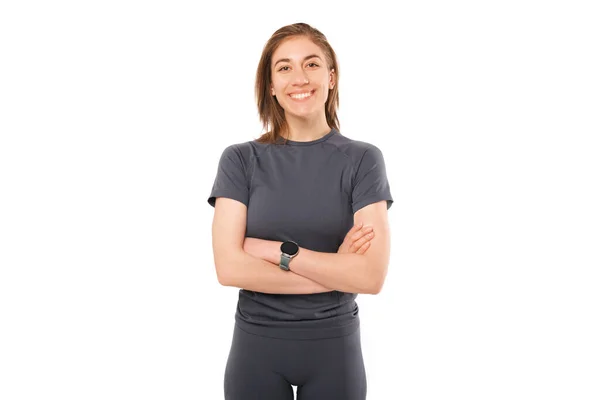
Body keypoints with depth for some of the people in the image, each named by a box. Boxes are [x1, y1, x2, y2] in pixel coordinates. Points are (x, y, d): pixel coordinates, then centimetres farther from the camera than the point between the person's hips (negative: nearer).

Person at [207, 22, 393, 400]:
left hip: (334, 346, 0)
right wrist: (336, 272, -14)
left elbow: (371, 275, -14)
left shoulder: (362, 159, -5)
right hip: (257, 345, 0)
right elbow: (229, 267, -13)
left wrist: (276, 250, -15)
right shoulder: (240, 160, -3)